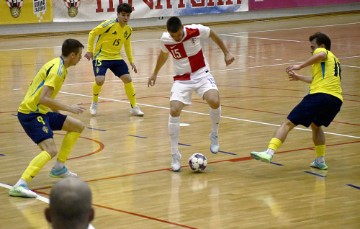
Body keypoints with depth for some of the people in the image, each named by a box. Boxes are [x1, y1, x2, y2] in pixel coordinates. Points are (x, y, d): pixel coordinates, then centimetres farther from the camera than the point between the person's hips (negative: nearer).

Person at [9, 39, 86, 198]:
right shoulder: (57, 70, -19)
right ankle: (20, 185, -34)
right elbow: (44, 99, -28)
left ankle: (59, 168, 27)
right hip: (30, 113, -10)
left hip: (41, 111, 10)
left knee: (77, 126, 18)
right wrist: (69, 108, -23)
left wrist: (55, 108, 26)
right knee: (50, 150, -26)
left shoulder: (58, 64, 12)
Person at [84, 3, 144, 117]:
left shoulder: (128, 29, 0)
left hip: (116, 57, 5)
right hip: (101, 56, -5)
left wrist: (131, 61, 14)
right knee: (100, 80, -22)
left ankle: (134, 107, 10)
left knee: (128, 79, -4)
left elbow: (127, 45, 17)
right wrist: (89, 51, -14)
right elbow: (92, 33, -12)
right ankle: (94, 103, 8)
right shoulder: (109, 24, -19)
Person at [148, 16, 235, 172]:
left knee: (214, 101, -30)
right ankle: (175, 156, -7)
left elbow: (213, 35, 4)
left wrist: (226, 52, 7)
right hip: (181, 79, 1)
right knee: (174, 111, -20)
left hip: (201, 74, -1)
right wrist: (155, 73, 25)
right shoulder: (165, 40, -13)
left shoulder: (196, 30, -19)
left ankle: (214, 135, 0)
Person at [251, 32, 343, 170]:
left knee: (288, 123, -10)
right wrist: (299, 77, 55)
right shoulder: (334, 60, 34)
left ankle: (269, 152, -25)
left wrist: (300, 66, -14)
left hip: (320, 95, -8)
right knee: (316, 125, 34)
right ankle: (320, 161, 29)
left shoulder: (322, 51, 10)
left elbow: (321, 55, -17)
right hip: (336, 99, 8)